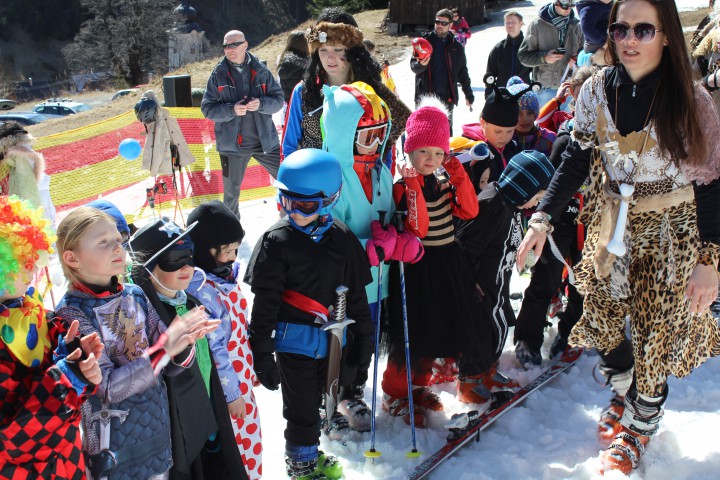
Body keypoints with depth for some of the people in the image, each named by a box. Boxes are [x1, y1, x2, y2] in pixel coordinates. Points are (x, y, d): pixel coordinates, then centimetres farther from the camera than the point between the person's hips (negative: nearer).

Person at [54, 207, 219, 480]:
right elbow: (109, 387, -23)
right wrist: (163, 348, -34)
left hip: (159, 435, 5)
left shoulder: (135, 295, 0)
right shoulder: (71, 314, -15)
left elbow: (169, 365, 1)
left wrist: (183, 345, -21)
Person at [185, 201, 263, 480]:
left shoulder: (226, 272, -1)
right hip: (225, 384, -8)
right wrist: (231, 393, -15)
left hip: (242, 376, 8)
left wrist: (252, 368, 18)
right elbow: (213, 351, -22)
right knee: (234, 445, 9)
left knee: (251, 436, 22)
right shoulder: (199, 290, -27)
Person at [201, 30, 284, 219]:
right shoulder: (218, 74, -2)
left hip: (265, 140, 1)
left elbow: (278, 98, 2)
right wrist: (232, 110, -19)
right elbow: (207, 108, -3)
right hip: (232, 144, -1)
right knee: (231, 191, 11)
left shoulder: (260, 70, 0)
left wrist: (261, 104, -18)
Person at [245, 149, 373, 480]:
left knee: (315, 401, 22)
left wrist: (363, 337, 9)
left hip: (332, 339, 4)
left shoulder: (342, 239, -2)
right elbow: (264, 302, -12)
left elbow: (355, 292, 6)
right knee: (301, 409, 7)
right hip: (294, 339, -4)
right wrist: (262, 353, -12)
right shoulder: (276, 241, -13)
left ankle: (308, 453, 44)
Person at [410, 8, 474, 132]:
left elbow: (462, 72, 12)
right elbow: (413, 66, -3)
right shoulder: (425, 40, 2)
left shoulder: (456, 46, 6)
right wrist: (420, 64, -26)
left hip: (447, 97, 1)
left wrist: (469, 94, 12)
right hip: (424, 95, -1)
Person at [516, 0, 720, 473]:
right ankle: (626, 393, 42)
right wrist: (544, 218, -6)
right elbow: (577, 159, 2)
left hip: (671, 233, -3)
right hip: (611, 225, 4)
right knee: (601, 316, 11)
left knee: (655, 331, 4)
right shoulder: (597, 90, -5)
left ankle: (640, 426, 27)